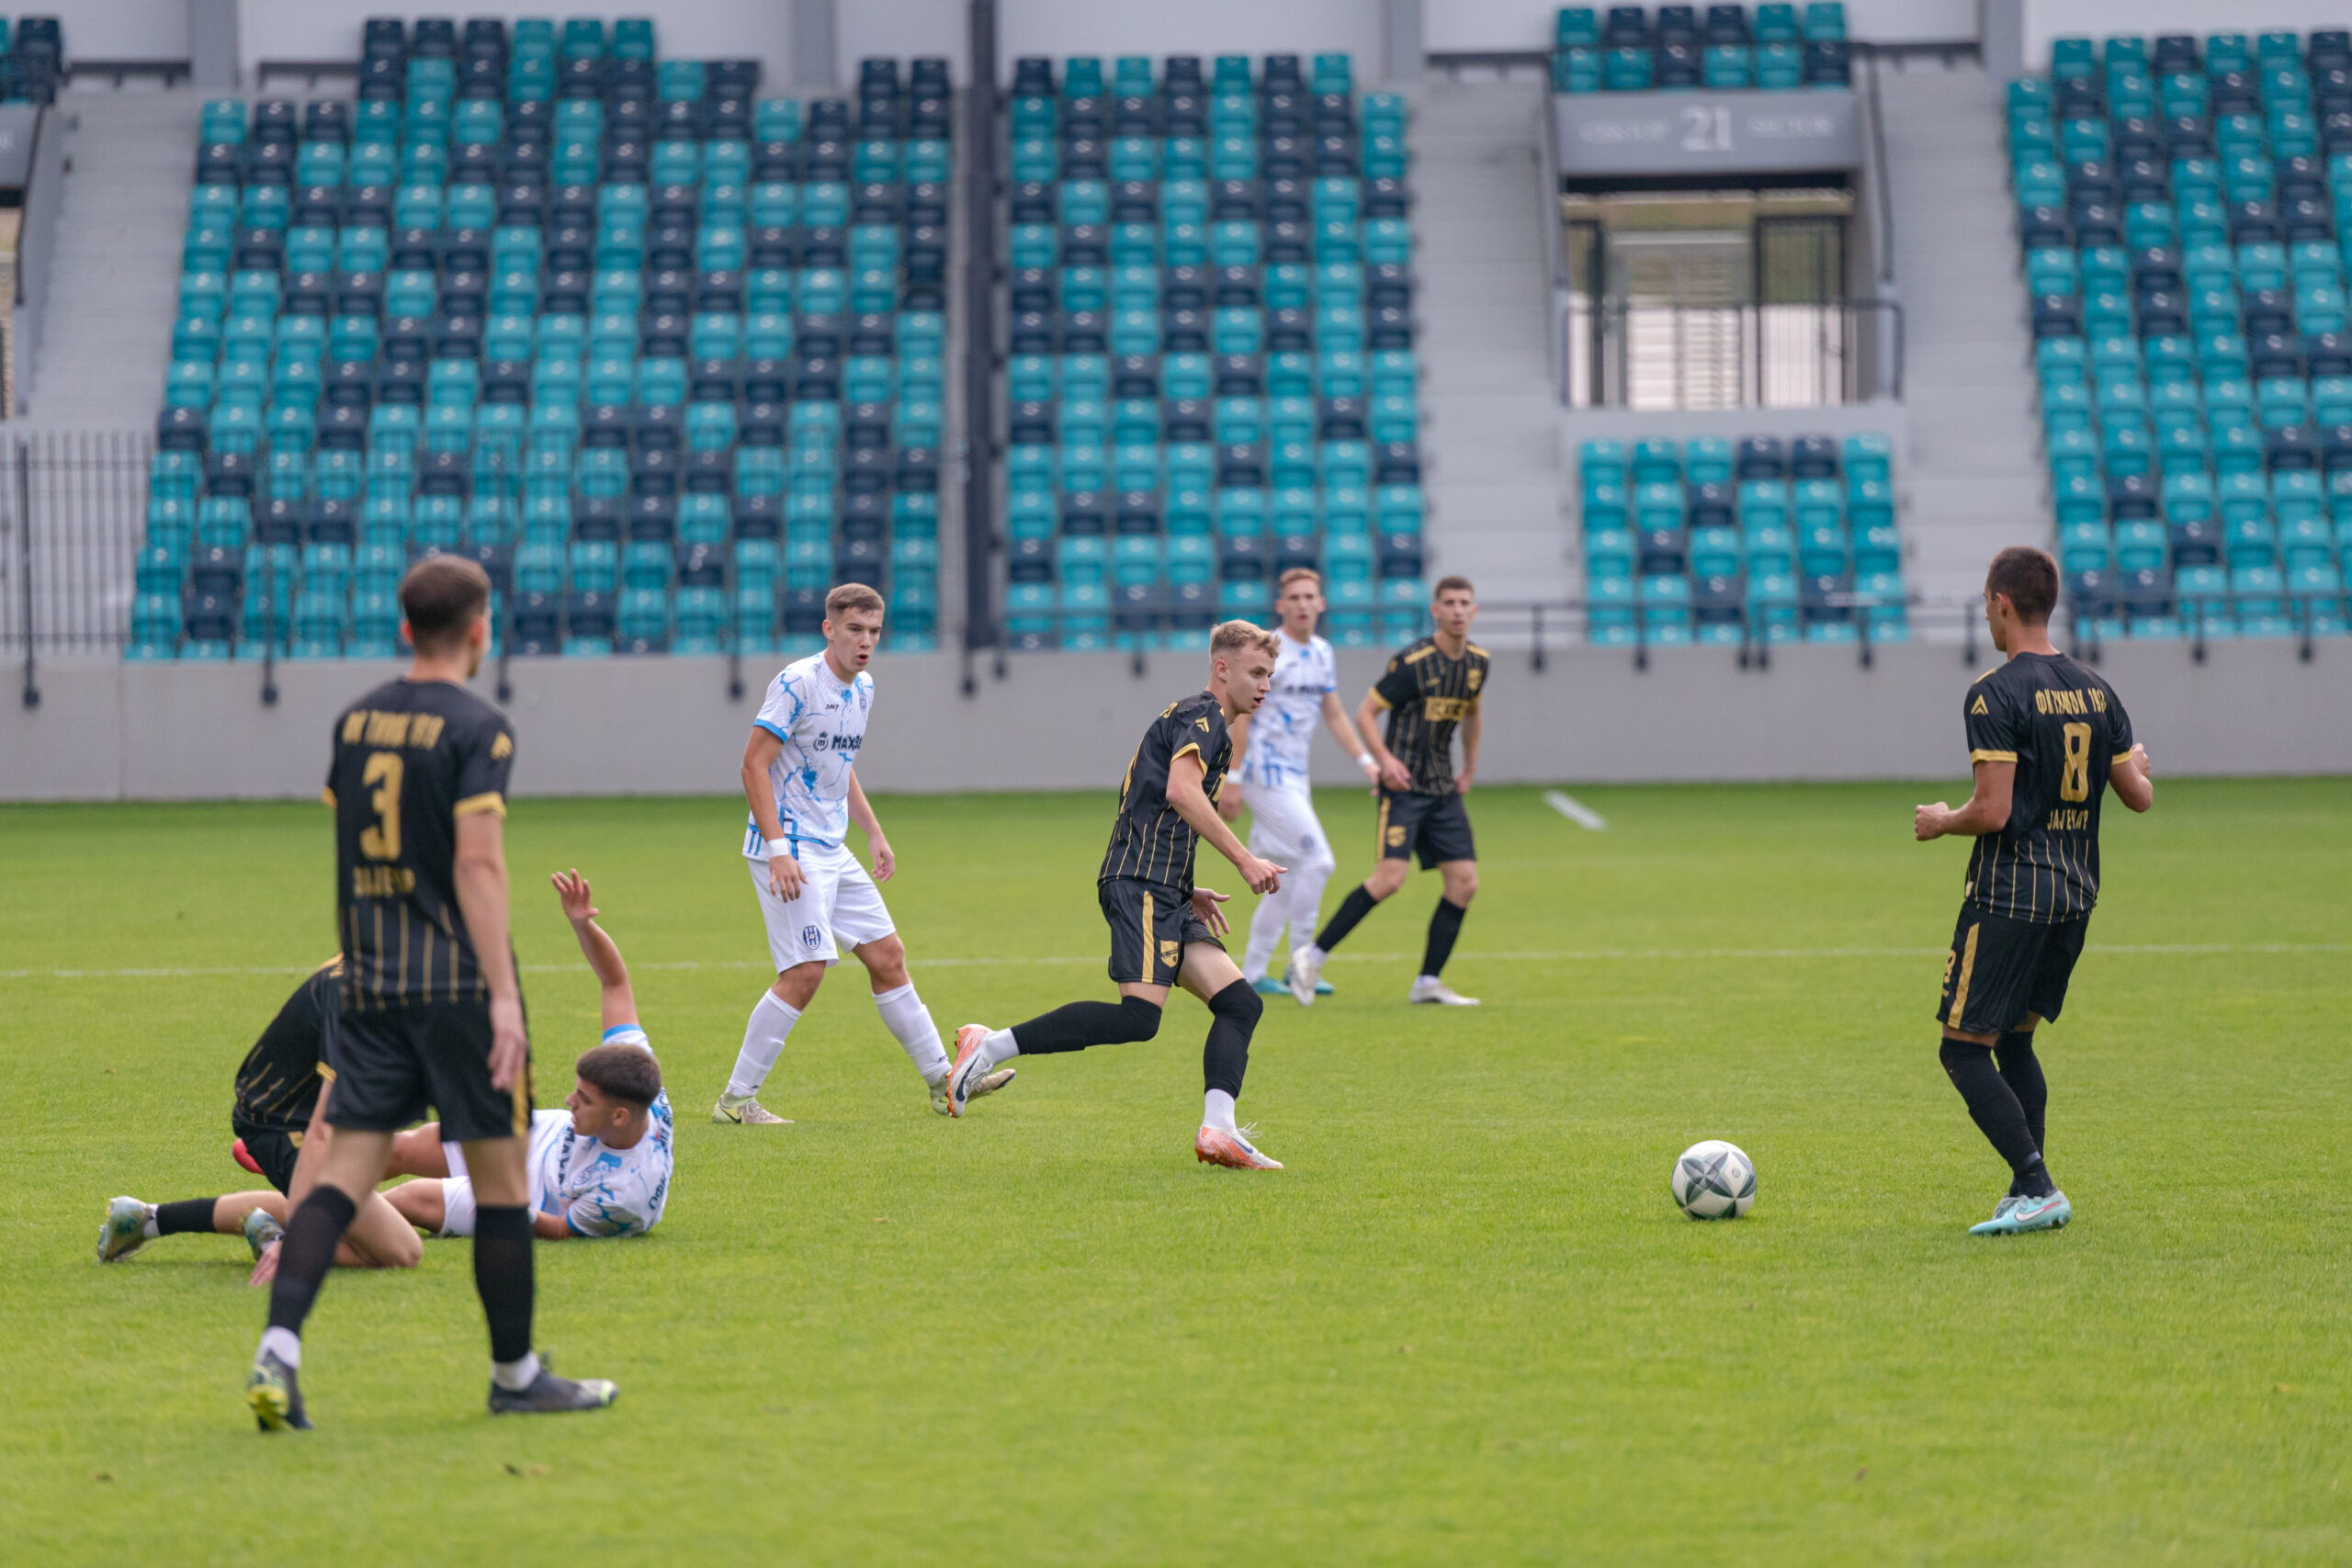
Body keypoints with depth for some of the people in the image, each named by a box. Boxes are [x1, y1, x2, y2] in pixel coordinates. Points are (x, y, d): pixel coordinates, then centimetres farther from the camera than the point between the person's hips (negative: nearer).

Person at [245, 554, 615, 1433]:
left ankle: (280, 1345, -17)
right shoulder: (476, 730, -9)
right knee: (500, 1177, 7)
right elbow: (477, 862, -17)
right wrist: (503, 994, -19)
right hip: (458, 982, -6)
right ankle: (514, 1375, 15)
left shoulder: (354, 723, 10)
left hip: (368, 986, 6)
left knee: (345, 1172, 1)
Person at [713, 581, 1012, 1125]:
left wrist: (873, 832, 19)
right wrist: (778, 850, -24)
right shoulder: (797, 683, -15)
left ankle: (943, 1084, 18)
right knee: (805, 971, -15)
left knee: (887, 955, 10)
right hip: (788, 849, -9)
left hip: (831, 851, 9)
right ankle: (735, 1099, -8)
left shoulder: (863, 688, 12)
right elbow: (754, 765, -17)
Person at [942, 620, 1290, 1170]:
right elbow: (1181, 792, -22)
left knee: (1240, 1003, -1)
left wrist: (1187, 891, 29)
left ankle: (1217, 1131, -13)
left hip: (1164, 896, 10)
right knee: (1139, 1016, -22)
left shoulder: (1199, 721, 27)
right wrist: (1244, 860, -22)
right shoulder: (1201, 716, -4)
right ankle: (990, 1046, -17)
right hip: (1140, 884, -10)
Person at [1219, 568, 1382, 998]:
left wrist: (1366, 761, 8)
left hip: (1294, 777, 8)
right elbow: (1241, 716, -12)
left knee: (1287, 880, 10)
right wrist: (1233, 782, -15)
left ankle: (1252, 973, 17)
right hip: (1266, 774, -8)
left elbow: (1334, 715, 19)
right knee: (1318, 861, -15)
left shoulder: (1323, 654, 11)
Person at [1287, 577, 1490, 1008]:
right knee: (1390, 876, -19)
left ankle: (1429, 982, 6)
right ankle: (1313, 956, -9)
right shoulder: (1414, 662, -13)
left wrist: (1470, 768, 24)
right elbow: (1365, 711, -9)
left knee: (1464, 882, -2)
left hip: (1443, 789, 7)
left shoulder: (1477, 661, 7)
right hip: (1404, 783, -7)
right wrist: (1384, 758, -21)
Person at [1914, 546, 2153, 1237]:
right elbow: (2139, 795, 12)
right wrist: (2140, 767, 35)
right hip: (2074, 895, 8)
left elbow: (1993, 812, -19)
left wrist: (1941, 823, 1)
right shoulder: (2095, 692, 7)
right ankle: (2028, 1195, 16)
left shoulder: (1995, 695, -14)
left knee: (1965, 1050, -2)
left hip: (2007, 896, -8)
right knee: (2015, 1040, 20)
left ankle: (2039, 1190, -13)